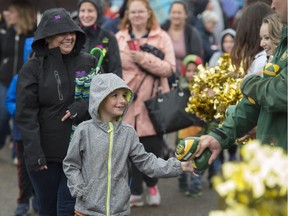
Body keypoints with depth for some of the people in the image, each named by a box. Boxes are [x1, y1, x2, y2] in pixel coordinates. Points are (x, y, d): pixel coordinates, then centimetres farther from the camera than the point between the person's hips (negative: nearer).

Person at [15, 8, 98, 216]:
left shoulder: (89, 62, 3)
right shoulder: (32, 68, -3)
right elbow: (26, 114, -7)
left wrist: (82, 106, -14)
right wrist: (33, 152, -16)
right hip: (45, 153, 0)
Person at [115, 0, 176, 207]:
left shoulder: (161, 37, 3)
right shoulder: (119, 38, 9)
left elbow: (169, 68, -7)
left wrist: (145, 58, -18)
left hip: (153, 100, -1)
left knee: (152, 147, 1)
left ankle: (152, 184, 27)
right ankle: (136, 192, 13)